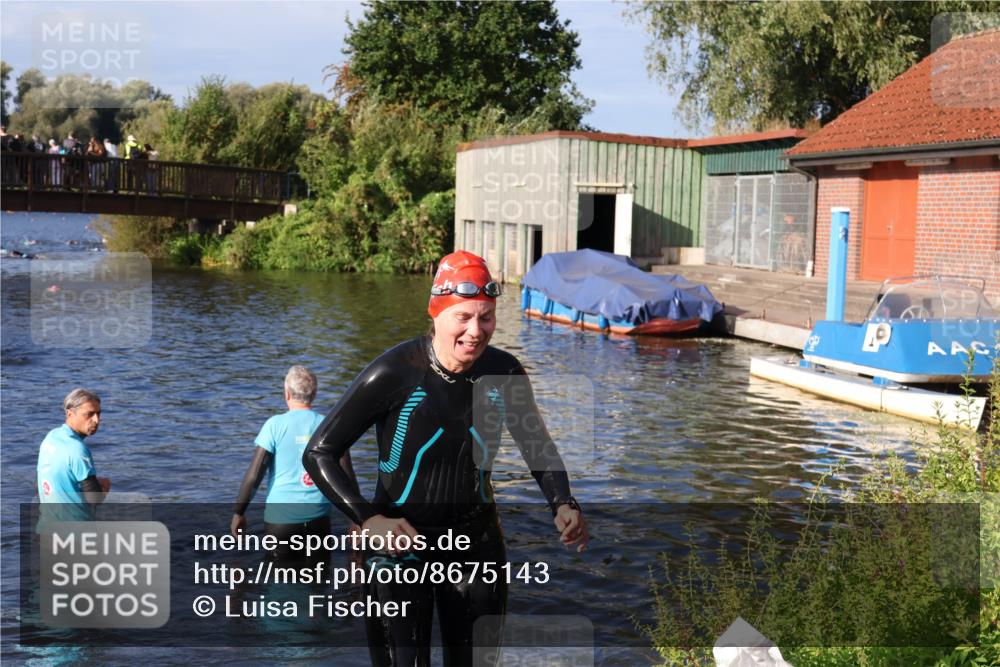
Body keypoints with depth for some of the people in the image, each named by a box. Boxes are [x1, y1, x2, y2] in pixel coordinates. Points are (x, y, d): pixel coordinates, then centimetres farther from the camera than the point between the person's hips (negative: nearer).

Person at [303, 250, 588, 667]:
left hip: (476, 542, 4)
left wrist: (562, 504, -9)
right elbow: (319, 453, -15)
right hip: (399, 543, -4)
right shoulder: (394, 373, -20)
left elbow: (537, 445, 9)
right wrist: (368, 519, -27)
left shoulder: (503, 373, -8)